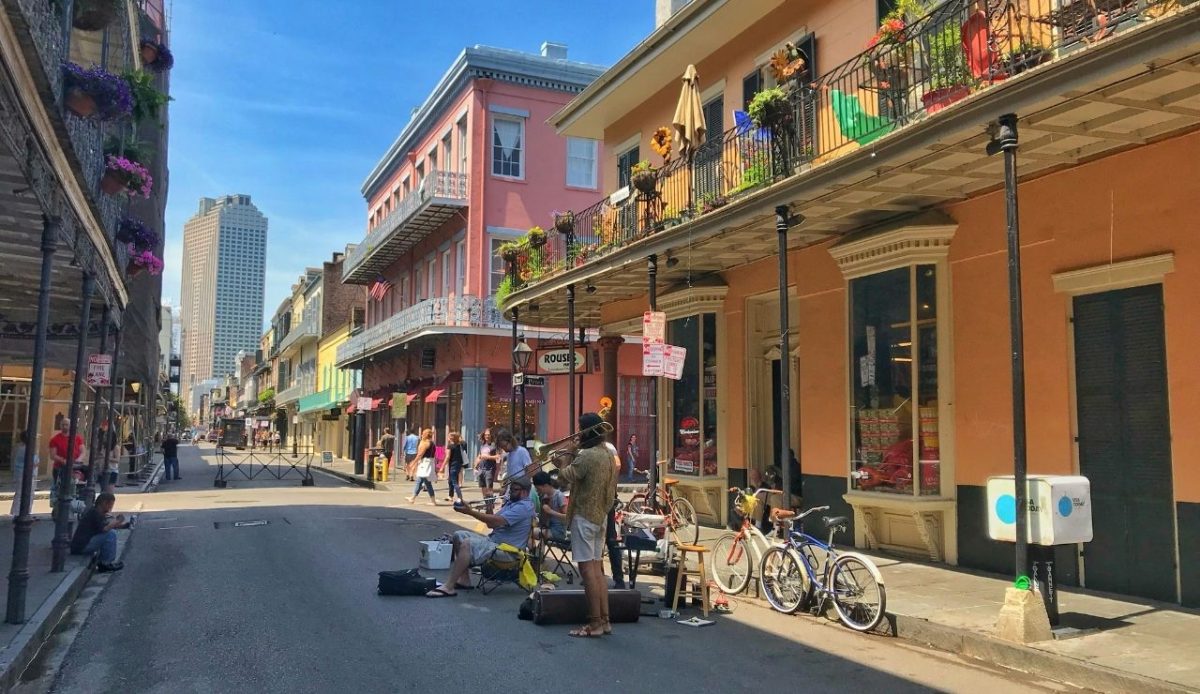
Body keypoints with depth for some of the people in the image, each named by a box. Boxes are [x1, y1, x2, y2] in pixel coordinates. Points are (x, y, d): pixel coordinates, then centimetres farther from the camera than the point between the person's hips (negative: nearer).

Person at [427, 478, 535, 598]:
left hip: (508, 551, -11)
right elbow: (490, 524, 14)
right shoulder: (512, 503, 18)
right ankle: (464, 580, 4)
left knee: (467, 544, -28)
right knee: (459, 536, 9)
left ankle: (448, 588, -27)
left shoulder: (523, 507, -16)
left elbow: (497, 521, -28)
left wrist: (470, 512, -27)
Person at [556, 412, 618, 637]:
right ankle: (604, 620, 15)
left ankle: (595, 623, -1)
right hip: (601, 516, 9)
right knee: (597, 568, 13)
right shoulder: (608, 454, 10)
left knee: (588, 569, -4)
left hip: (584, 516, -9)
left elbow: (564, 477, -16)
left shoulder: (586, 456, -19)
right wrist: (575, 455, 9)